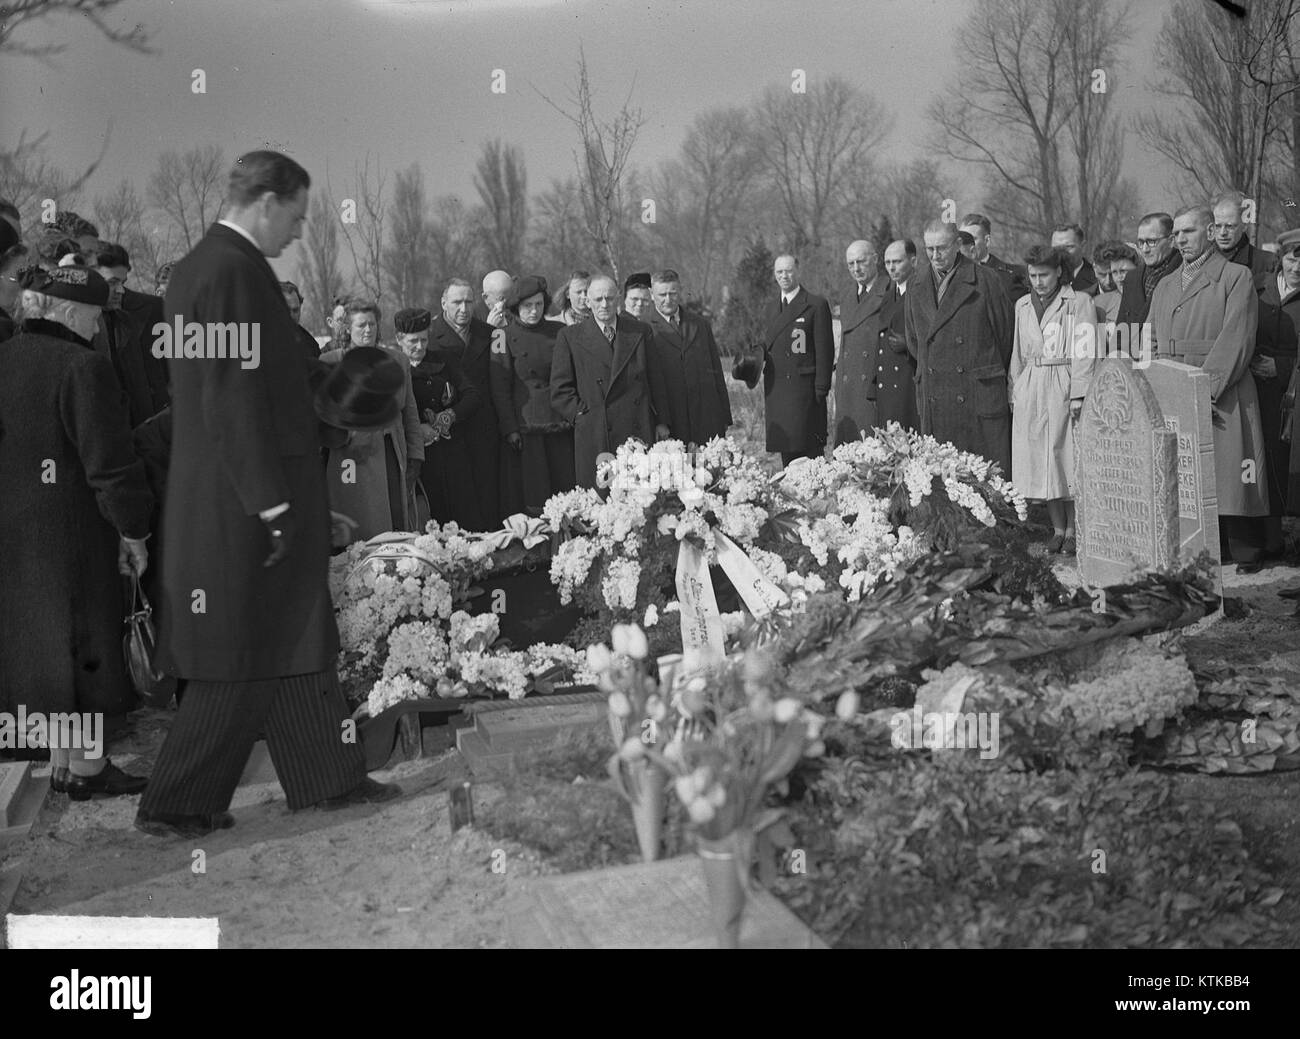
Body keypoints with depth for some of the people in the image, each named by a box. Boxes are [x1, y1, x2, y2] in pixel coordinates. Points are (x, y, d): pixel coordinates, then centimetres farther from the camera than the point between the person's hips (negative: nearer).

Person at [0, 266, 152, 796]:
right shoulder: (83, 367, -17)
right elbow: (109, 461, -18)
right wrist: (133, 531, -9)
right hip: (70, 531, -8)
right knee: (82, 642, 3)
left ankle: (61, 763, 23)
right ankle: (87, 767, 10)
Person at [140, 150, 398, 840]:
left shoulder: (195, 266, 13)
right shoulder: (237, 271, -18)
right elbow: (237, 399, -22)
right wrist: (272, 502, -20)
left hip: (212, 495, 10)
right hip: (246, 497, -10)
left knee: (296, 640, 17)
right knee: (245, 658, 0)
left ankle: (329, 778, 28)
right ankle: (174, 806, 9)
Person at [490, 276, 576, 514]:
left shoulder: (558, 332, 8)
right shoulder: (506, 338, 0)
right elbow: (500, 388, -2)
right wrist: (509, 429, -8)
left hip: (561, 427, 3)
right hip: (525, 428, -3)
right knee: (530, 498, -3)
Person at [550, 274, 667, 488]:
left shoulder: (641, 332, 12)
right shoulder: (570, 337, 5)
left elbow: (656, 380, 17)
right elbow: (560, 392, 4)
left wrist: (660, 421, 11)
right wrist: (584, 415, -6)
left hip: (640, 436, 2)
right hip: (595, 442, -2)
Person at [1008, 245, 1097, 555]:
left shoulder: (1079, 302, -1)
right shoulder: (1023, 305, 15)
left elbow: (1084, 352, -7)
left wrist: (1078, 394, -14)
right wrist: (1015, 391, 10)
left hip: (1064, 389, -5)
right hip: (1031, 390, 5)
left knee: (1068, 459, -3)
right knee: (1039, 461, 3)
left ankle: (1073, 530, 6)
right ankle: (1057, 528, 13)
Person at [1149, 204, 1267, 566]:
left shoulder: (1236, 278, 3)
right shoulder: (1164, 287, 22)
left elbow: (1235, 341, -7)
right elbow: (1153, 345, 18)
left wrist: (1205, 389, -15)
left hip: (1222, 399, -5)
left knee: (1227, 480, -8)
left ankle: (1244, 558, -3)